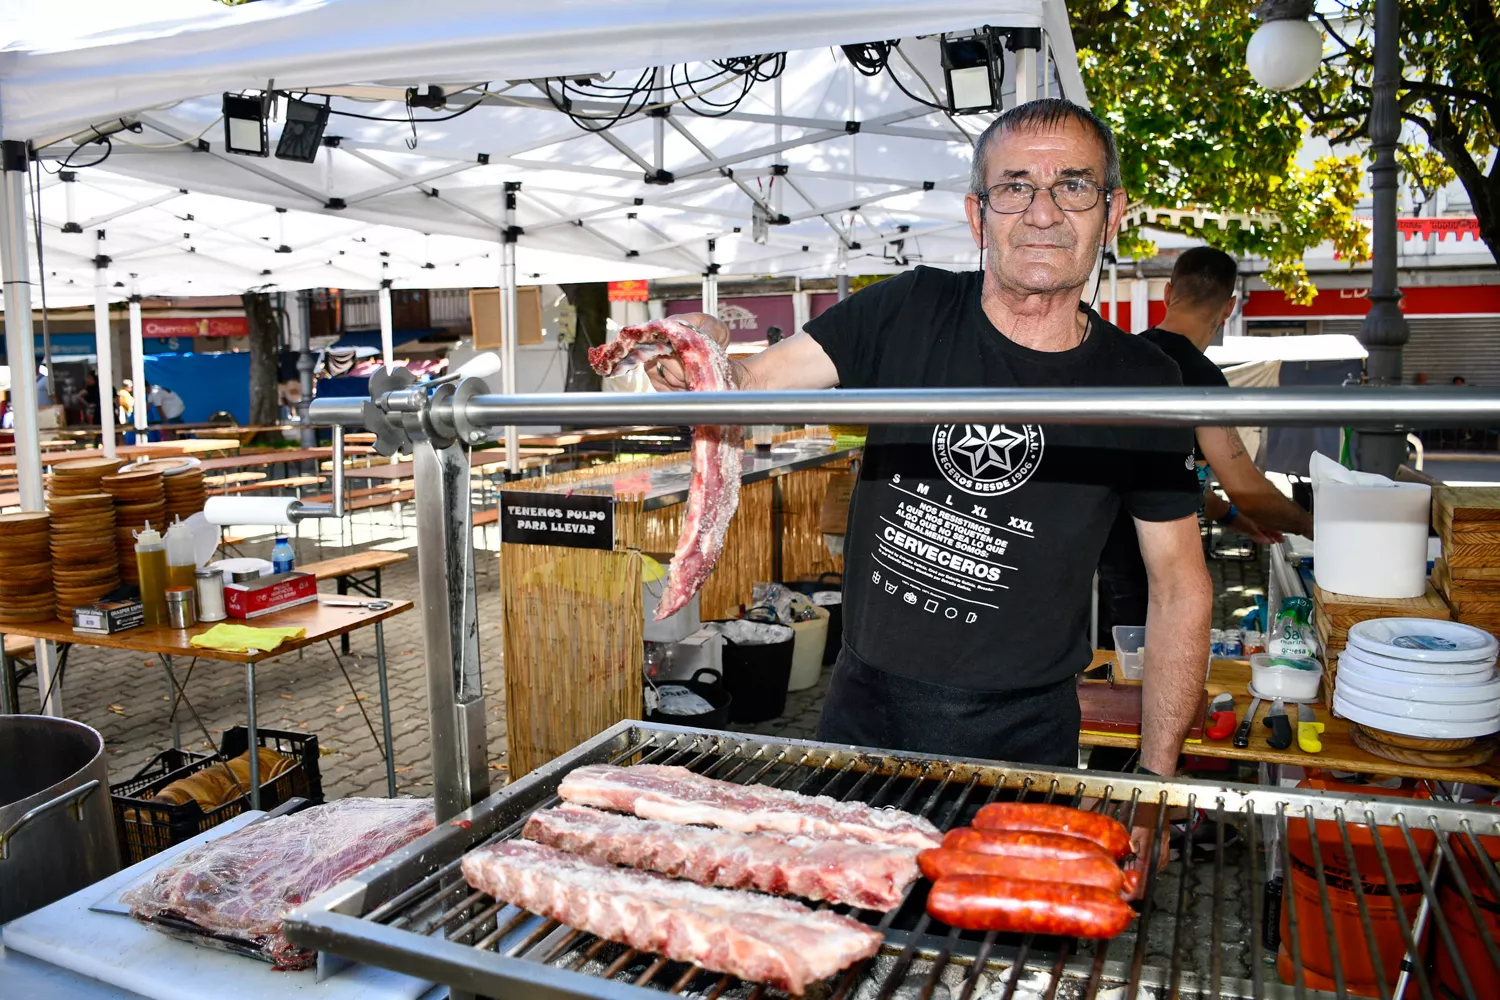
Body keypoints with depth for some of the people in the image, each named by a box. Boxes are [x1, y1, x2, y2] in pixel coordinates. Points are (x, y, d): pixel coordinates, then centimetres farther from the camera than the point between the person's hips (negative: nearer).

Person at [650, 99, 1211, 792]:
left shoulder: (1141, 383, -7)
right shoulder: (908, 312, -7)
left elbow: (1179, 583, -1)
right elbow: (749, 387, -12)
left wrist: (1155, 775, -4)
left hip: (1023, 735, 0)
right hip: (864, 709, 1)